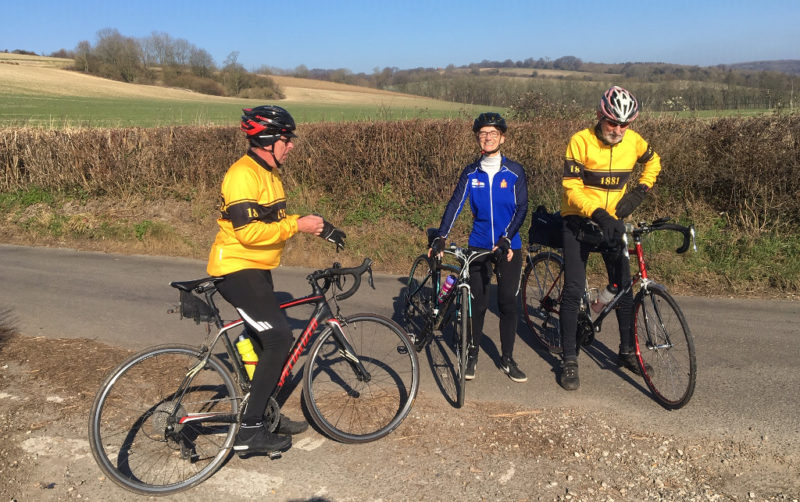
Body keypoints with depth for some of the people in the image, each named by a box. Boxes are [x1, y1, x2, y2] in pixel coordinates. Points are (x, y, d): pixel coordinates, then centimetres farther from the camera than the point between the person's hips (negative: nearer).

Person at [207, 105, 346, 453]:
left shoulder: (268, 173, 13)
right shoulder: (244, 174, -19)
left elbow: (274, 221, 19)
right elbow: (248, 231, -27)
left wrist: (316, 226, 7)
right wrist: (298, 225, -24)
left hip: (255, 270, 10)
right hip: (237, 270, -10)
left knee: (268, 342, 15)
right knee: (278, 339, -13)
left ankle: (264, 414, 30)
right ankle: (249, 431, -5)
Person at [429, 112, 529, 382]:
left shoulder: (514, 172, -3)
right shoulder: (470, 173, 1)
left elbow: (521, 208, -8)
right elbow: (455, 205, -7)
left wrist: (506, 239, -22)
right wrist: (440, 238, -19)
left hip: (508, 247, -1)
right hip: (478, 246, 1)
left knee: (508, 303, 3)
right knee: (477, 303, 4)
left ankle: (507, 359, 17)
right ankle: (472, 356, 20)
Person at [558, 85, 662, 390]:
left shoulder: (633, 141, -2)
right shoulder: (581, 141, -15)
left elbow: (654, 162, 20)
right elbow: (571, 188, -19)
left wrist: (640, 191, 5)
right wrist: (597, 214, -32)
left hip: (613, 220, 4)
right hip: (579, 220, -4)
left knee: (623, 287, 6)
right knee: (574, 288, -7)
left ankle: (627, 351, 23)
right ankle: (569, 360, 2)